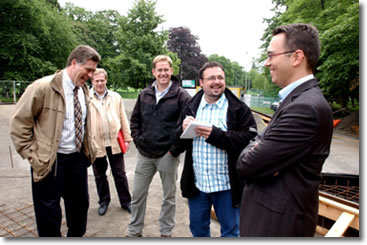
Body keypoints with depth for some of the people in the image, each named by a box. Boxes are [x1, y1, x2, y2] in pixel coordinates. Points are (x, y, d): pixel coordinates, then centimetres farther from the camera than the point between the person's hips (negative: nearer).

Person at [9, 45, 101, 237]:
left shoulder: (84, 91, 4)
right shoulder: (43, 87, -16)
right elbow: (18, 123, -11)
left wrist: (88, 149, 12)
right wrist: (33, 155, -12)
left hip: (78, 158, 6)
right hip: (50, 161, -6)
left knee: (80, 205, 20)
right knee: (49, 214, 10)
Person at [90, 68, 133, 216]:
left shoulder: (116, 97, 5)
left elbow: (123, 119, 6)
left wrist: (127, 138, 4)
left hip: (115, 142, 1)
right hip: (96, 144, -1)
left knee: (120, 174, 11)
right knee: (100, 175, 16)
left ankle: (126, 201, 27)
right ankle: (104, 201, 35)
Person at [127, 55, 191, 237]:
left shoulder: (181, 95, -8)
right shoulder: (144, 94, 7)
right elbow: (135, 119, 16)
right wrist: (137, 139, 4)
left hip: (168, 155, -4)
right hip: (144, 154, 4)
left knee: (169, 196, 12)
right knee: (138, 194, 13)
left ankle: (166, 232, 33)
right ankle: (134, 231, 34)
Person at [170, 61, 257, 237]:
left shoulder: (239, 109, -6)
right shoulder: (190, 108, 6)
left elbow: (249, 140, -18)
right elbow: (178, 144, 5)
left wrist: (215, 134, -24)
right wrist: (183, 129, -16)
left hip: (226, 184, -3)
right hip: (197, 183, 4)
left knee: (231, 230, 16)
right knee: (198, 228, 22)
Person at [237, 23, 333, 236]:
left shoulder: (306, 107, -26)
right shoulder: (299, 98, 6)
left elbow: (247, 165, -26)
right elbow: (260, 140, 6)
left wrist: (248, 155, -5)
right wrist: (256, 151, -15)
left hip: (277, 221, -8)